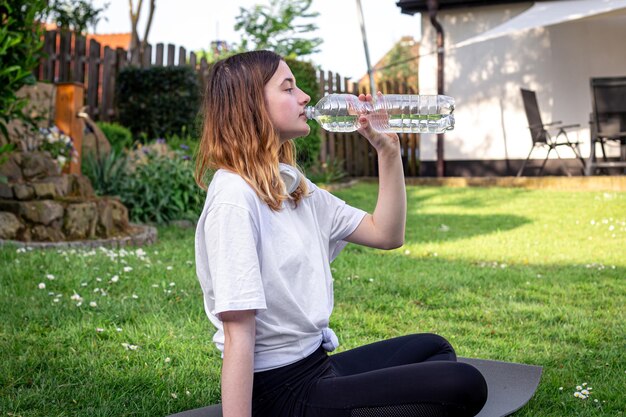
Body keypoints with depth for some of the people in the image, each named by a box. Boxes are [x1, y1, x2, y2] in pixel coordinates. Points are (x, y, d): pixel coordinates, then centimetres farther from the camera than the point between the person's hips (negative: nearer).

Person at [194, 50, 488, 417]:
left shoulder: (294, 187, 9)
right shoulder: (235, 197, -19)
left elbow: (387, 234, 11)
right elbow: (238, 334, -23)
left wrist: (389, 150, 2)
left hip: (317, 364, 9)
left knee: (433, 348, 28)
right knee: (464, 386, -10)